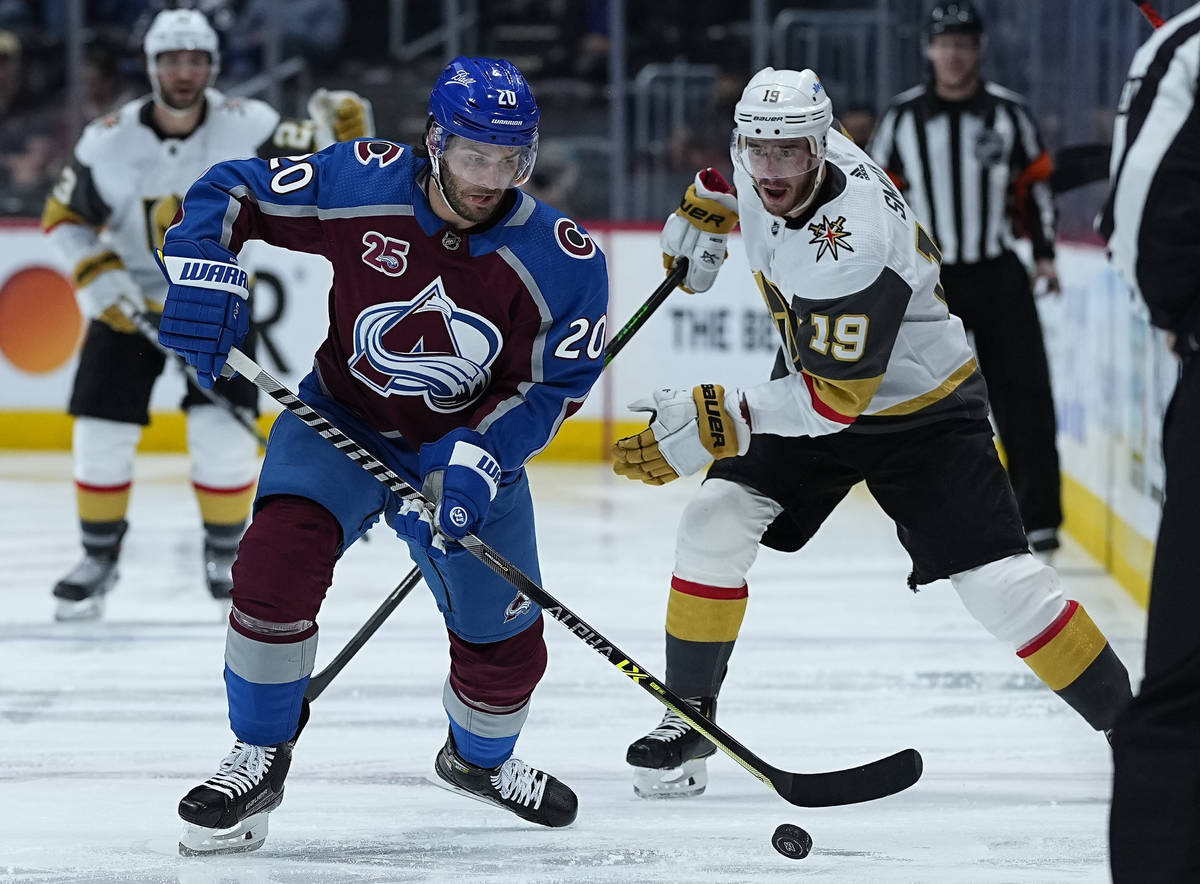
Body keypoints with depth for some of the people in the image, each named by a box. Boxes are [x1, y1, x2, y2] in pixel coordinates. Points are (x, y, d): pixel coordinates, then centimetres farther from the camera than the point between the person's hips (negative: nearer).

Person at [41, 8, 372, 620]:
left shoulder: (245, 126, -18)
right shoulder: (109, 142, -17)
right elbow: (64, 218, -4)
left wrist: (340, 133, -35)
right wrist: (98, 276, -17)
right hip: (130, 303, 1)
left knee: (224, 433, -12)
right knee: (102, 433, -5)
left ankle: (225, 554, 10)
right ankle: (99, 557, 15)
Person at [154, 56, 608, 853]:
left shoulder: (563, 261, -19)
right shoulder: (358, 183, -19)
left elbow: (555, 384, -13)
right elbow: (228, 194, -8)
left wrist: (479, 460, -26)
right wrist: (205, 277, -23)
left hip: (468, 448, 1)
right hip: (343, 420, -1)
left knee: (505, 645, 7)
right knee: (279, 558, -28)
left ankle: (479, 758, 43)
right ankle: (258, 763, -11)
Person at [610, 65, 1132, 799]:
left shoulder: (849, 246, -37)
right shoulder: (765, 161, -15)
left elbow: (836, 397, -34)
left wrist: (715, 424, -38)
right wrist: (704, 210, 13)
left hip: (920, 407, -7)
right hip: (814, 379, 7)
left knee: (1000, 582, -14)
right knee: (715, 525, -9)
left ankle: (1124, 720, 1)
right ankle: (687, 719, 4)